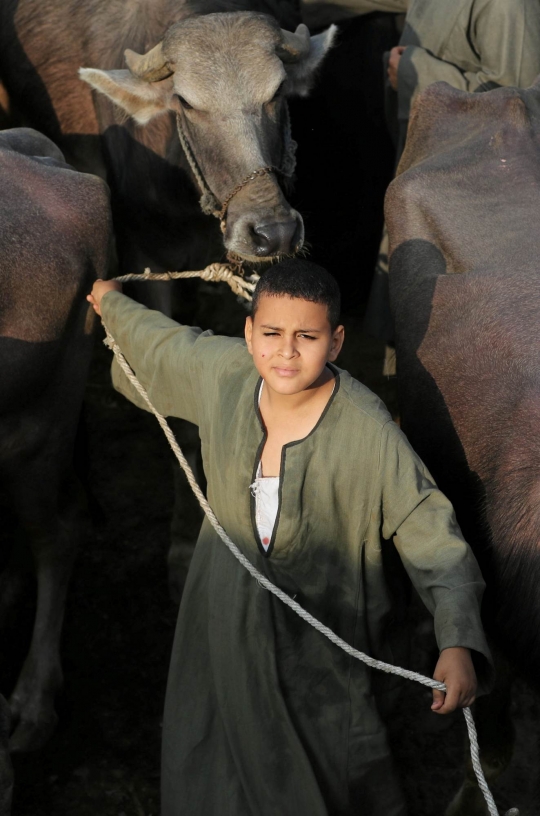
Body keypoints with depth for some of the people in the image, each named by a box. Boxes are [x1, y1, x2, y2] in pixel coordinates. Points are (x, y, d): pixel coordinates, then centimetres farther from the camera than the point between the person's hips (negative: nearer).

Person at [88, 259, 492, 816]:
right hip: (229, 616, 5)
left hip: (325, 625, -4)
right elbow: (164, 341, 8)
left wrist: (459, 644, -42)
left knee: (330, 768, 15)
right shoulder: (223, 372, -16)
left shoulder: (369, 435, -30)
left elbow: (432, 539, -28)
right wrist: (112, 303, 27)